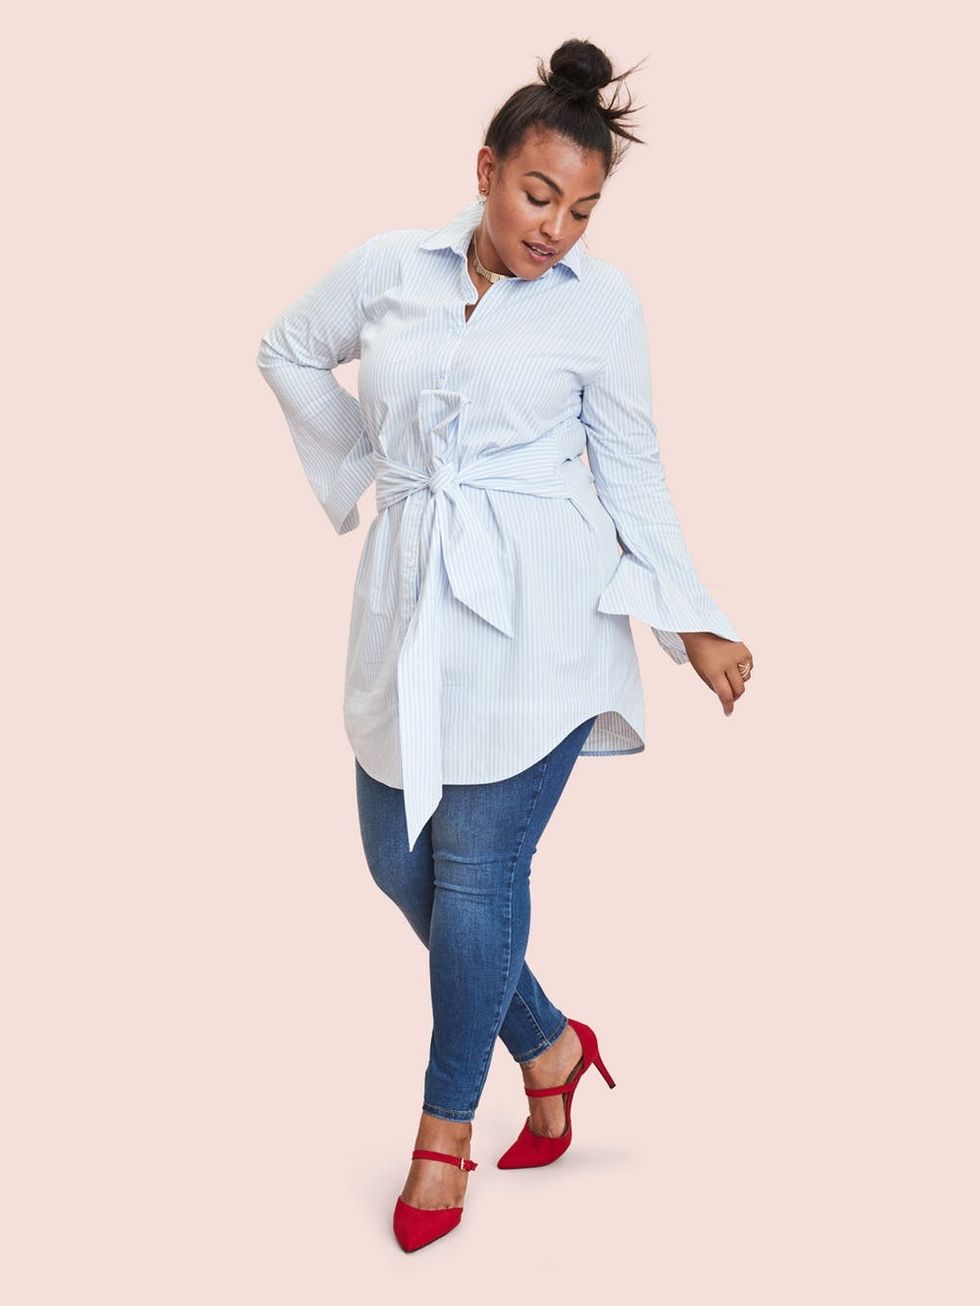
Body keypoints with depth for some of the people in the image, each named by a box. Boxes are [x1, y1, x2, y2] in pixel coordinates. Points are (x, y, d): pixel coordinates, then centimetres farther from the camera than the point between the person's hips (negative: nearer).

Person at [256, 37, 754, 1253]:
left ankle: (446, 1124, 16)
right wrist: (364, 464, 13)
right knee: (399, 859, 9)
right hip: (410, 599, 4)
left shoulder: (603, 301, -2)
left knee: (477, 867, -3)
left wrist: (696, 624, -3)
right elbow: (288, 351, 21)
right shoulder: (389, 266, 4)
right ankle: (548, 1043, 30)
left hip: (534, 610, -4)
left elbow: (631, 472, 2)